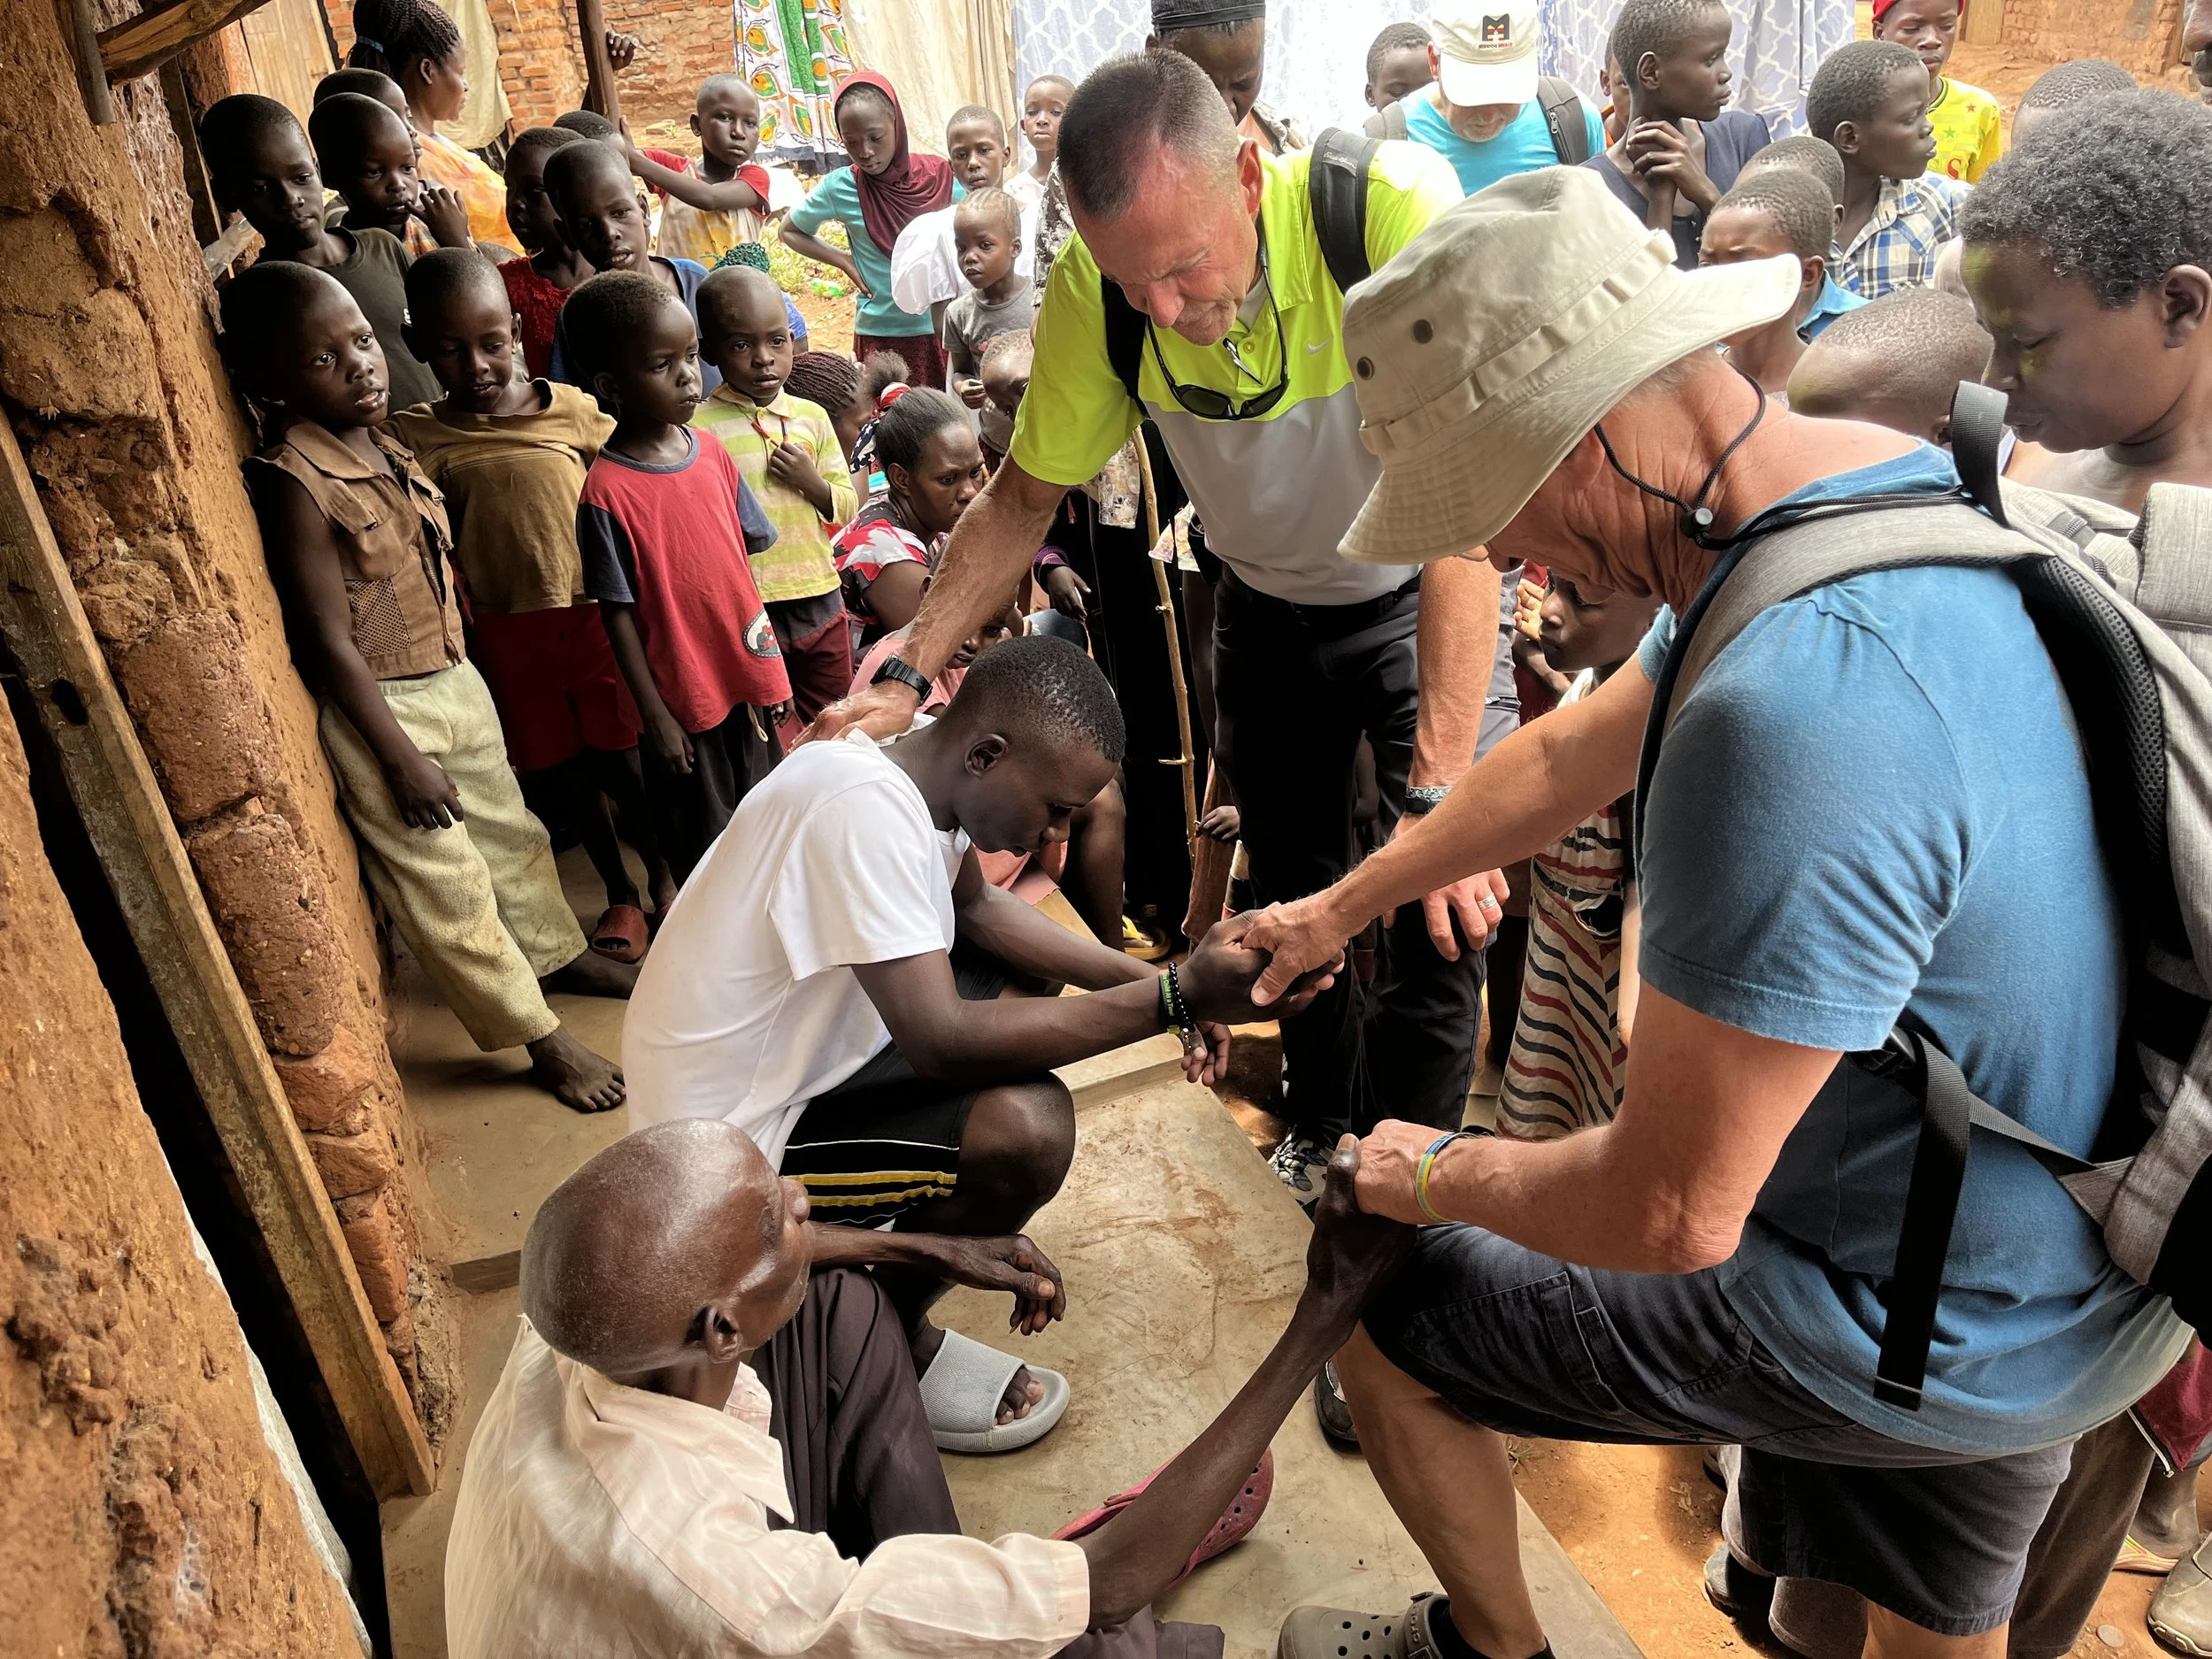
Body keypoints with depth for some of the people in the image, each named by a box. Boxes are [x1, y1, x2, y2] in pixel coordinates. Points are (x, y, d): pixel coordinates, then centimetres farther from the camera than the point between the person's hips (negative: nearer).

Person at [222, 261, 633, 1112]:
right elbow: (330, 643, -20)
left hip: (455, 679, 8)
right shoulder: (294, 483, -21)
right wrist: (403, 760, -18)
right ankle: (544, 1040, 15)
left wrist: (459, 680, 15)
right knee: (448, 887, 4)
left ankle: (558, 952, 44)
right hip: (380, 710, -8)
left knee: (510, 829, 22)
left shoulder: (383, 448, 3)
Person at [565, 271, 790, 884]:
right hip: (685, 700, -5)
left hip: (749, 683, 5)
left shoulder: (714, 455, -1)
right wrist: (655, 716, -11)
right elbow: (618, 613, -13)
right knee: (701, 847, 12)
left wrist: (771, 663, 7)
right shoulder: (607, 492, -18)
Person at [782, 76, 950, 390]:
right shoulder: (841, 187, -4)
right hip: (879, 335, -1)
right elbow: (790, 232, 12)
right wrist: (844, 261, 0)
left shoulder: (940, 175, -3)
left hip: (942, 328, 1)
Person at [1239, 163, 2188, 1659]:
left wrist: (1442, 1173, -8)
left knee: (1378, 1306, 9)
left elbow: (1668, 1215, -30)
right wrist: (1340, 907, 18)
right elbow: (1576, 750, 8)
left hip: (1907, 1338, -8)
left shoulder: (1792, 720, -36)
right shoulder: (1915, 489, -3)